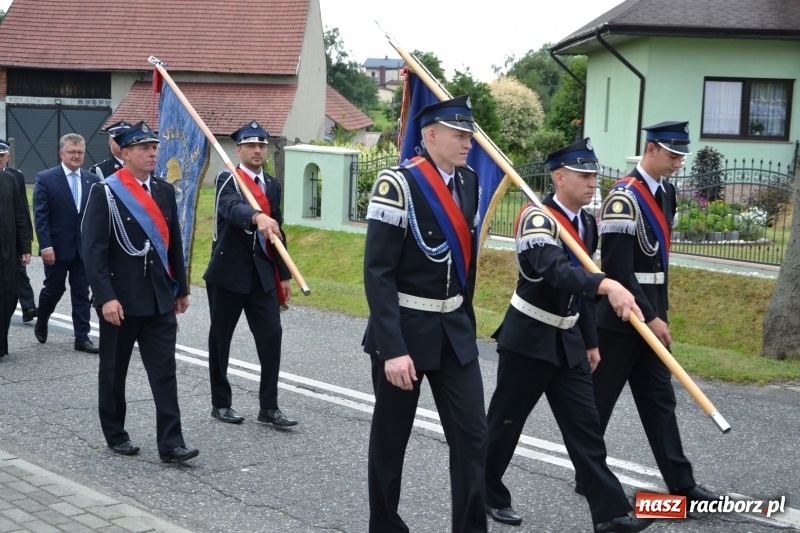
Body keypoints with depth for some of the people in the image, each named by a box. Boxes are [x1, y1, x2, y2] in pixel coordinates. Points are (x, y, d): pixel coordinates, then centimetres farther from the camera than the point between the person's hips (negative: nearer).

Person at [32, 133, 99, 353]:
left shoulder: (92, 180, 5)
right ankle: (41, 323, 35)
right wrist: (45, 246, -15)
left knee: (82, 293, 5)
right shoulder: (45, 178, -5)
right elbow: (40, 216, -9)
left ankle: (82, 337, 9)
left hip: (85, 247, 3)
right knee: (54, 289, 9)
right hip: (57, 246, -3)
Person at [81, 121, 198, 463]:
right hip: (119, 300, -4)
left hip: (159, 300, 4)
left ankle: (170, 444, -1)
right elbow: (94, 249, -14)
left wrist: (181, 289, 14)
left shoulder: (164, 191, 8)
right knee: (114, 371, 10)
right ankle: (115, 434, 25)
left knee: (165, 371, -1)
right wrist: (106, 297, -20)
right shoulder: (105, 192, -9)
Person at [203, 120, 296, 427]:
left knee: (271, 335, -3)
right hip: (228, 272, -5)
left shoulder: (273, 185, 11)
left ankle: (269, 407, 4)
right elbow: (231, 207, -32)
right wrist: (258, 217, -53)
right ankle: (221, 403, 19)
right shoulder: (227, 180, -8)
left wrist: (284, 275, 12)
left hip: (263, 274, 5)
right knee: (221, 338, 6)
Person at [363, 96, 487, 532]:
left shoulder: (468, 182, 4)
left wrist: (466, 319, 16)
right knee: (391, 437, 9)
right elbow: (378, 273, -21)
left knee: (472, 434, 2)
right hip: (403, 331, -6)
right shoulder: (398, 185, -17)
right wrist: (393, 348, -25)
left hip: (455, 331, 6)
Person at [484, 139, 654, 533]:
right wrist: (607, 285, -53)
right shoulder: (537, 218, -20)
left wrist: (590, 341, 17)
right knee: (506, 421, 7)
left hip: (568, 341, 7)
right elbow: (555, 271, -39)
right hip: (529, 339, -7)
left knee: (585, 426, 3)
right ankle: (485, 494, 26)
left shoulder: (588, 224, 6)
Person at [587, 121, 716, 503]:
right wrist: (650, 317, -20)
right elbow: (617, 269, -21)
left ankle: (679, 482, 14)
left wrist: (660, 311, 16)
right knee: (599, 400, 5)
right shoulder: (623, 198, -17)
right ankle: (587, 476, 19)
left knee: (659, 398, 10)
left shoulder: (666, 192, 10)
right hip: (621, 317, -9)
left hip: (650, 314, 9)